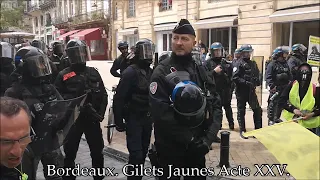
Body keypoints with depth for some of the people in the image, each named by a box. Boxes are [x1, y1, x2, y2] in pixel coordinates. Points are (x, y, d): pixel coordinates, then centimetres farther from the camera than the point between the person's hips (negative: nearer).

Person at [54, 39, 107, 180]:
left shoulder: (93, 72, 5)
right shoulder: (63, 75, -4)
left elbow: (103, 95, 5)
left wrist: (101, 113, -5)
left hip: (92, 119, 3)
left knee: (97, 152, 14)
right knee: (70, 154, 8)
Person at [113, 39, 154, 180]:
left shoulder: (151, 72, 8)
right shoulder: (130, 72, -14)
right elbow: (119, 98, -16)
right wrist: (118, 121, -16)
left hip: (147, 118, 7)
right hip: (134, 118, -7)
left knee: (143, 153, 15)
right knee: (136, 154, -8)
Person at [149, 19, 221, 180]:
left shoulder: (200, 70, 5)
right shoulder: (162, 72, -11)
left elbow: (215, 104, 2)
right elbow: (161, 113, -19)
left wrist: (208, 137, -10)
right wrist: (188, 139, -19)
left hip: (197, 144, 5)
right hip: (170, 145, -4)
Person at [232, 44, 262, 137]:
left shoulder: (253, 63, 16)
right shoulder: (239, 63, -5)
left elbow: (257, 75, 25)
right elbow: (235, 77, -15)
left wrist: (257, 81, 4)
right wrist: (245, 82, -22)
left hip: (251, 90, 6)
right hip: (241, 91, -6)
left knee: (257, 110, 5)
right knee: (241, 111, 5)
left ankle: (258, 129, 18)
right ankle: (242, 130, 15)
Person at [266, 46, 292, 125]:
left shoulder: (286, 64, 14)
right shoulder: (272, 64, -8)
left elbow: (289, 76, 18)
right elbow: (268, 77, -16)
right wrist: (272, 86, -24)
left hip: (284, 89, 7)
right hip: (275, 88, -7)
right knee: (273, 104, -7)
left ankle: (277, 118, 28)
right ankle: (270, 120, 1)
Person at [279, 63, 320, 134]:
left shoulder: (314, 88, -6)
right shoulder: (291, 85, -3)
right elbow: (281, 101, -7)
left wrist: (312, 114, -19)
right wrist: (293, 109, -20)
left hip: (309, 124, -1)